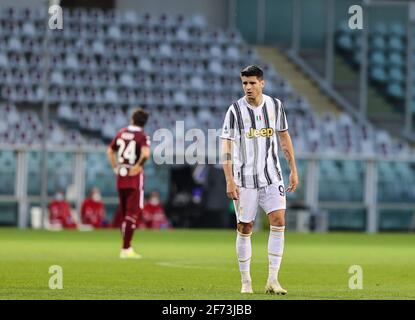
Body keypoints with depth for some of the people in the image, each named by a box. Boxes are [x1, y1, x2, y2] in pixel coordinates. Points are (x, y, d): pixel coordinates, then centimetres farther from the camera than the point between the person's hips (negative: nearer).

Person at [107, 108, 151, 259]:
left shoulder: (121, 133, 9)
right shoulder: (142, 136, -11)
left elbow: (110, 151, 18)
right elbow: (146, 153, -29)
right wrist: (138, 166, -15)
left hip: (121, 178, 6)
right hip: (135, 178, -6)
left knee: (125, 214, 16)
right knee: (133, 213, -3)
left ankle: (127, 246, 22)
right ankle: (125, 249, -7)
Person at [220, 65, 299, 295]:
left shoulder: (275, 105, 3)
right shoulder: (235, 110, -7)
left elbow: (284, 137, 14)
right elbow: (226, 146, -10)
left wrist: (293, 170, 11)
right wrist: (229, 180, -17)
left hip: (271, 175, 2)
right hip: (244, 178, -2)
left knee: (278, 221, -12)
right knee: (245, 229, 1)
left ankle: (272, 280, -9)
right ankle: (246, 282, 12)